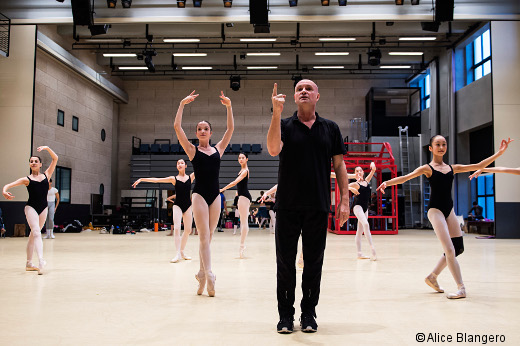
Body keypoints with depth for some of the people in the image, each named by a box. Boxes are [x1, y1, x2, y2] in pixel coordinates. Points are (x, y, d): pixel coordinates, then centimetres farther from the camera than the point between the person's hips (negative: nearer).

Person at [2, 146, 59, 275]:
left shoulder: (46, 175, 10)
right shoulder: (26, 179, 2)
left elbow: (55, 158, 13)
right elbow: (9, 185, -6)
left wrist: (47, 148, 4)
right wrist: (4, 191, -28)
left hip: (43, 208, 3)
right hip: (31, 207, -3)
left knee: (33, 235, 10)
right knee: (36, 232, -19)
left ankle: (29, 264, 17)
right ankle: (41, 261, -31)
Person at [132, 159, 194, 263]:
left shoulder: (190, 177, 5)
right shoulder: (174, 179, 2)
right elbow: (156, 180, 0)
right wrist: (142, 179, -4)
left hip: (188, 206, 2)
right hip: (177, 205, -2)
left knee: (188, 230, 5)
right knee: (177, 228, -17)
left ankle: (182, 251, 21)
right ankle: (178, 254, -18)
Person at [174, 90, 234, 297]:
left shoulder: (218, 149, 12)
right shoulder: (192, 150, 4)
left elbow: (230, 128, 14)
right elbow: (177, 127, -3)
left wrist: (229, 106, 10)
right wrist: (182, 104, -5)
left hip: (215, 196, 4)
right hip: (199, 195, -3)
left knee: (208, 237, 7)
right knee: (203, 236, -9)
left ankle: (201, 274, 14)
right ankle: (208, 275, -14)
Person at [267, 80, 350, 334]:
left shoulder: (330, 128, 9)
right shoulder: (284, 125, 5)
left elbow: (339, 165, 8)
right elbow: (273, 149, -16)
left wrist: (344, 200, 0)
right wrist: (276, 112, -21)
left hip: (318, 206, 1)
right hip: (288, 206, -1)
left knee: (313, 262, 7)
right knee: (285, 261, 5)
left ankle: (309, 313, 20)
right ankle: (286, 314, 17)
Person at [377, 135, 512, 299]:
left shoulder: (452, 168, 12)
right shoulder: (427, 168, -2)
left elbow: (479, 166, 15)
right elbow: (406, 177, -14)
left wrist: (499, 152, 13)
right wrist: (387, 182, -30)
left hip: (449, 210, 6)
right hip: (435, 210, -6)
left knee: (458, 248, 5)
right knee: (449, 250, -13)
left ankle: (432, 276, 20)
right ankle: (461, 288, -4)